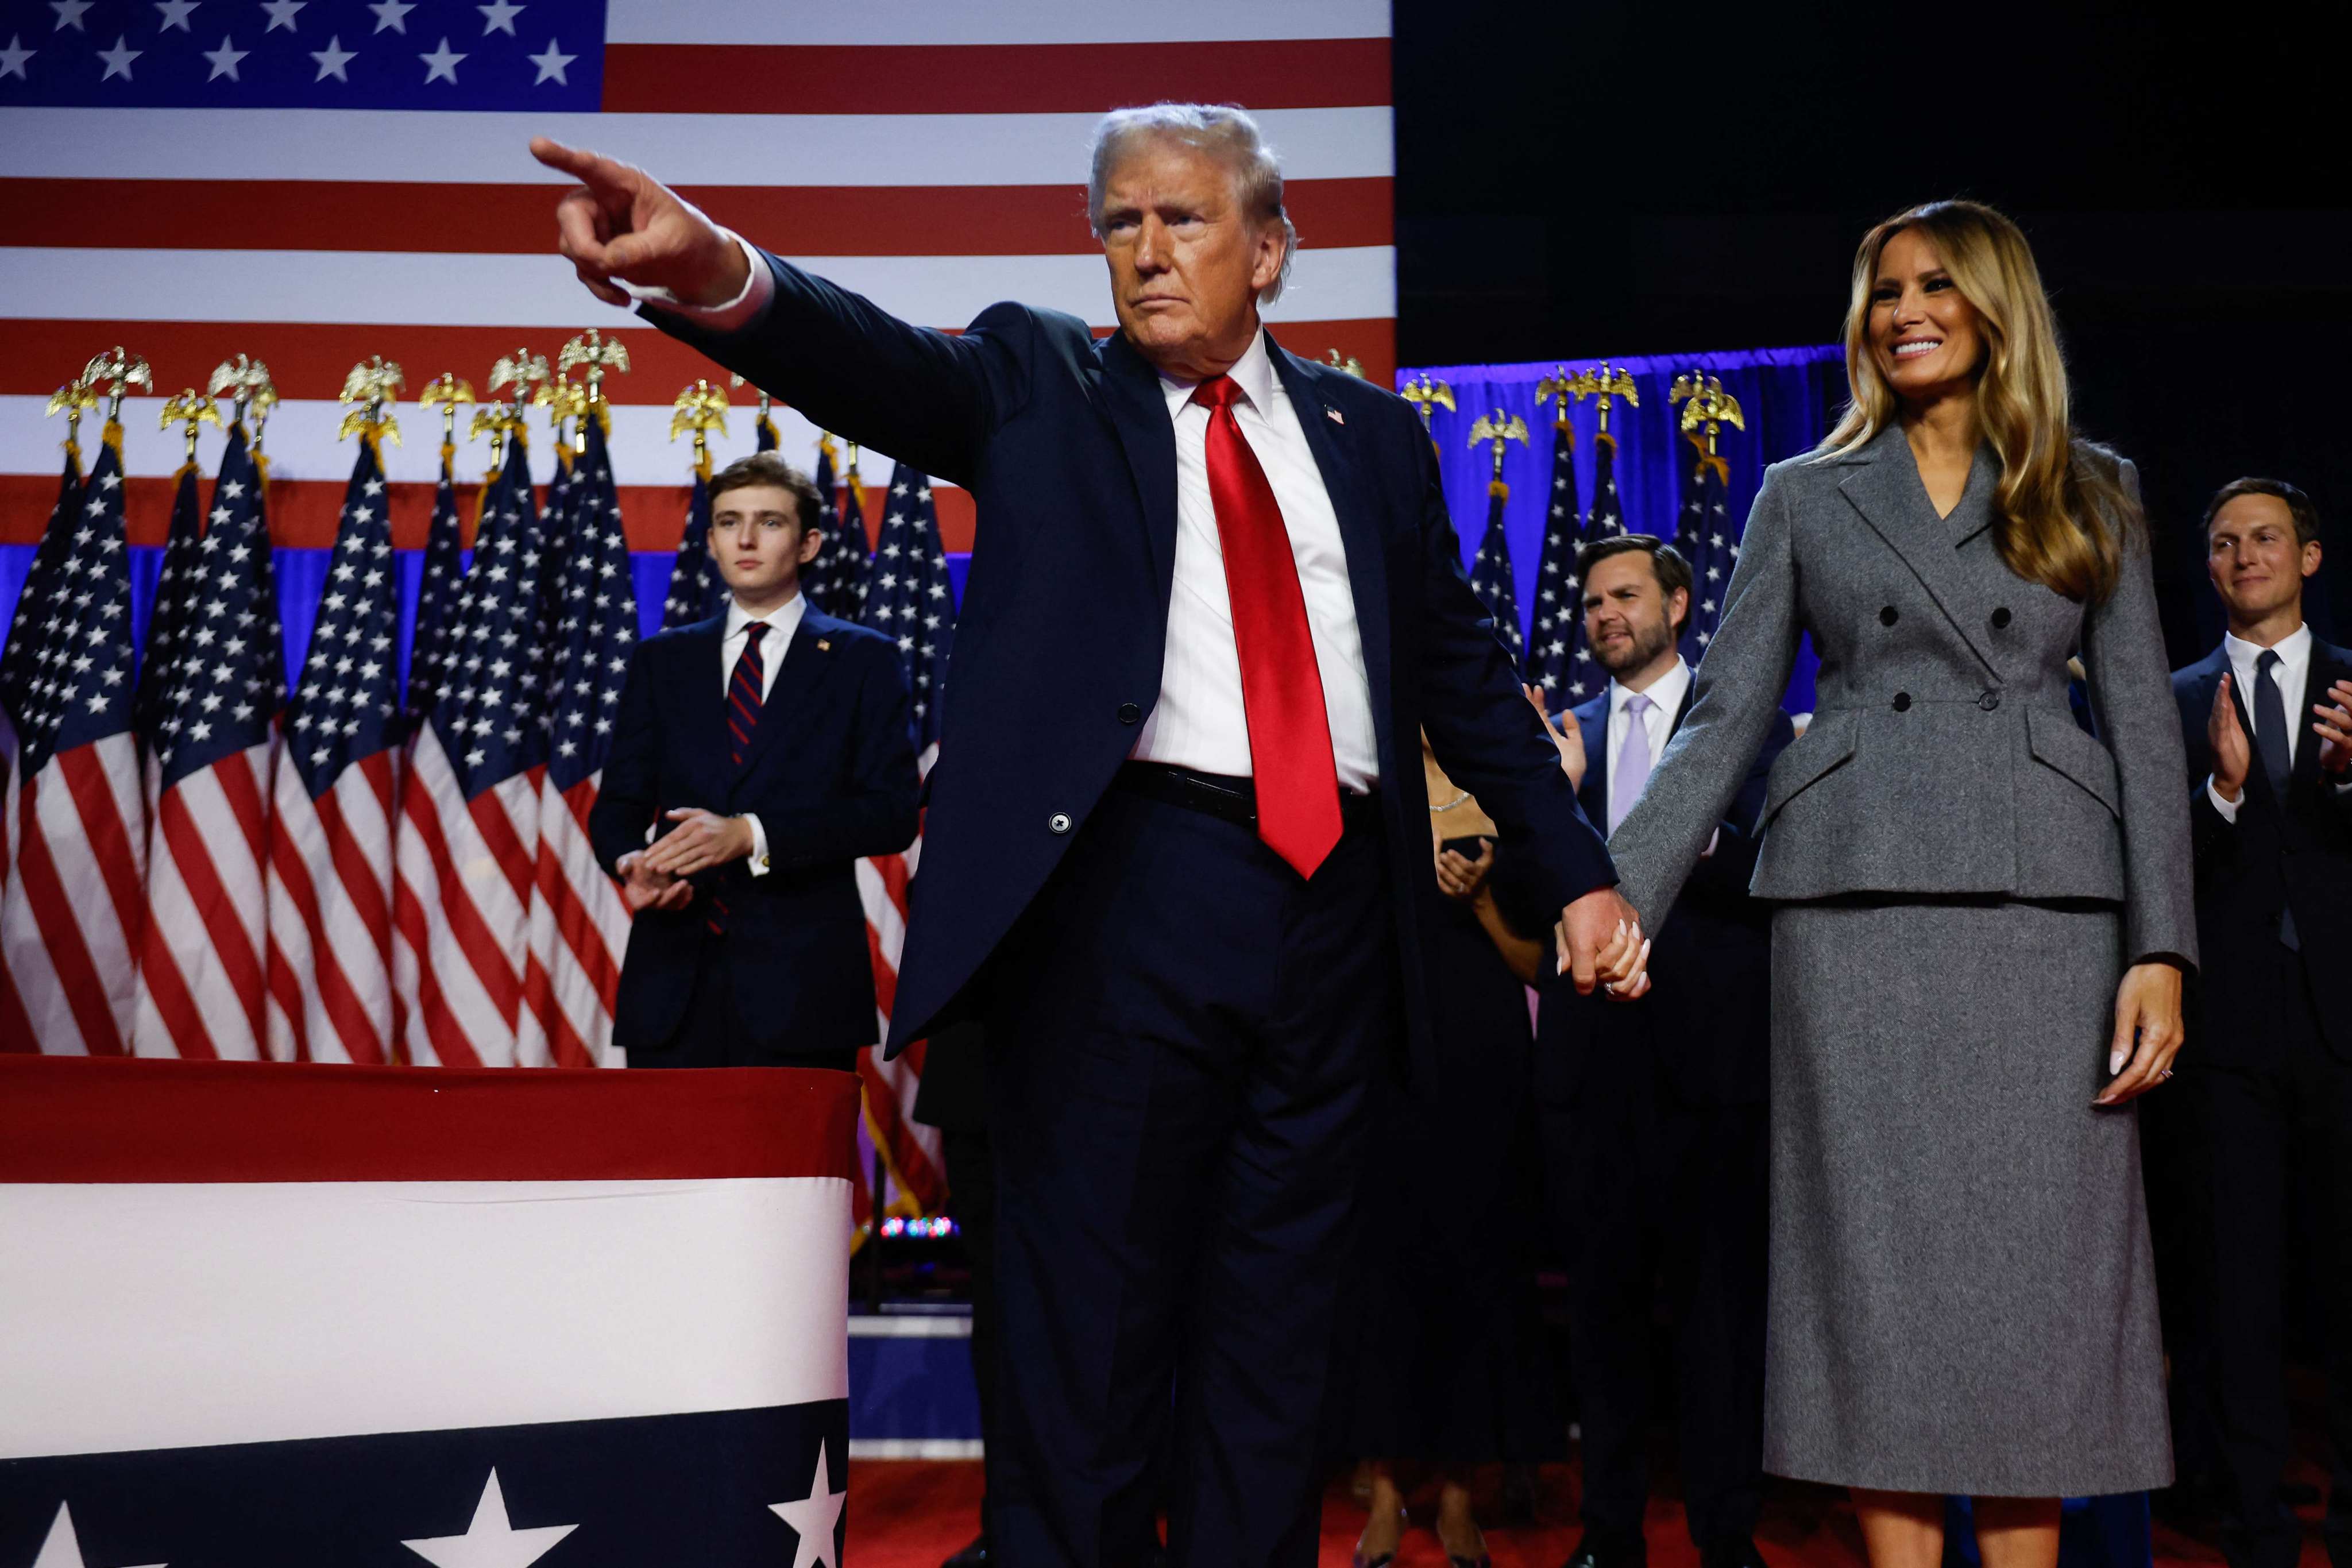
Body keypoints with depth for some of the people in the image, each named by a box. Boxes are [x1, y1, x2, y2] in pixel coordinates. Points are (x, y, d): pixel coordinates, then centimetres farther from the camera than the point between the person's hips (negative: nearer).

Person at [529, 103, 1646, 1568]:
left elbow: (1465, 669, 18)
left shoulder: (1371, 433, 16)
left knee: (1280, 1338, 11)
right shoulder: (1042, 379, 8)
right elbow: (890, 365, -12)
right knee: (1090, 1330, 0)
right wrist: (722, 275, -32)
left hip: (1336, 905, 4)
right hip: (1126, 893, -3)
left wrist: (1581, 871, 14)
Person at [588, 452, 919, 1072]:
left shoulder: (863, 660, 7)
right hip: (673, 981, 3)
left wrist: (750, 835, -15)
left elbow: (892, 812, -3)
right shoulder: (660, 660, 17)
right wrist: (633, 862, -10)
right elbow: (618, 805, 15)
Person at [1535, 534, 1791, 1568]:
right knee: (1601, 1295, 9)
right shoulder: (1569, 735, 15)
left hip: (1708, 1046, -3)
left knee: (1717, 1296, 0)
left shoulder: (1747, 718, 6)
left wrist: (1697, 843, -22)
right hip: (1592, 1050, 3)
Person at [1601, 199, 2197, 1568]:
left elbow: (2145, 730, 7)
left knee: (2041, 1254, 0)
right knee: (1879, 1252, 0)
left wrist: (2163, 948, -4)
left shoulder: (2090, 495, 13)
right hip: (1858, 896, 0)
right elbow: (1725, 718, 7)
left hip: (2047, 898, 0)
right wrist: (1622, 900, -4)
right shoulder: (1805, 496, 12)